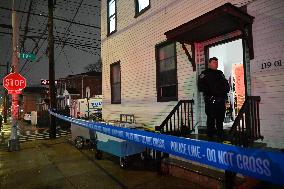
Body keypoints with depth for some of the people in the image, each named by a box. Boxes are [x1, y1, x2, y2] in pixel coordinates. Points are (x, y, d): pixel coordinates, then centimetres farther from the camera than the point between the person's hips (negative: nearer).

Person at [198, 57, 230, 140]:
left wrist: (226, 88, 4)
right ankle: (210, 136, 4)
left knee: (220, 119, 13)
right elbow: (201, 87, -10)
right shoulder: (204, 74, 0)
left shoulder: (220, 73, 20)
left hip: (221, 100, 6)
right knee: (211, 119, -4)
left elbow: (226, 84, 24)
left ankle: (220, 136, 24)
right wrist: (210, 91, -19)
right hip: (210, 101, -6)